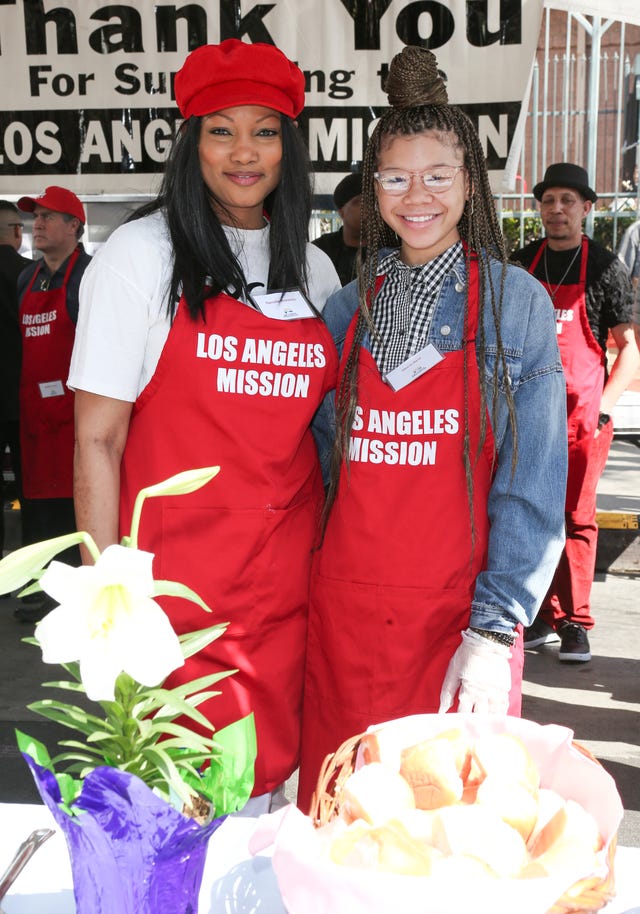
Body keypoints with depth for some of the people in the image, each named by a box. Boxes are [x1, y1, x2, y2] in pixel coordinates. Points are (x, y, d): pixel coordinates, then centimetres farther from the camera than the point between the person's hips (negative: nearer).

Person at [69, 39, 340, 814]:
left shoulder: (312, 269, 10)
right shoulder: (142, 255, -4)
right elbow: (97, 441, -7)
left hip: (288, 588, 4)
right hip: (176, 587, -4)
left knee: (263, 785, 12)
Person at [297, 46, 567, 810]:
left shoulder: (516, 303, -2)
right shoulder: (348, 307, 8)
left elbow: (533, 485, -7)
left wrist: (494, 629, -14)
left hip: (460, 612, -3)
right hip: (344, 610, 3)